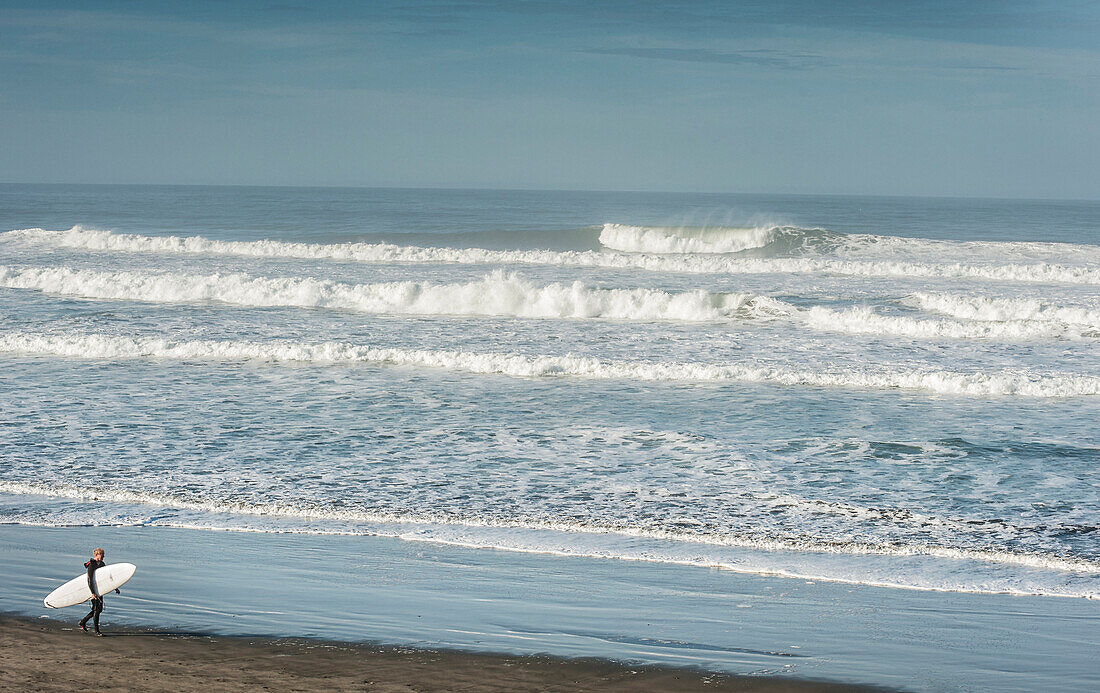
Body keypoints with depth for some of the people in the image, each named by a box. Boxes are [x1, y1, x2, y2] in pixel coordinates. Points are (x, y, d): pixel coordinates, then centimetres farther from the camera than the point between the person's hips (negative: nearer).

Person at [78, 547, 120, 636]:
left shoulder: (102, 564, 10)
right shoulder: (91, 565, -14)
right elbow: (90, 580, -20)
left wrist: (115, 588, 15)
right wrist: (93, 593, -27)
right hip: (93, 589, -8)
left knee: (99, 609, 12)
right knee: (97, 609, -7)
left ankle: (83, 621, 28)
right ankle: (96, 630, 0)